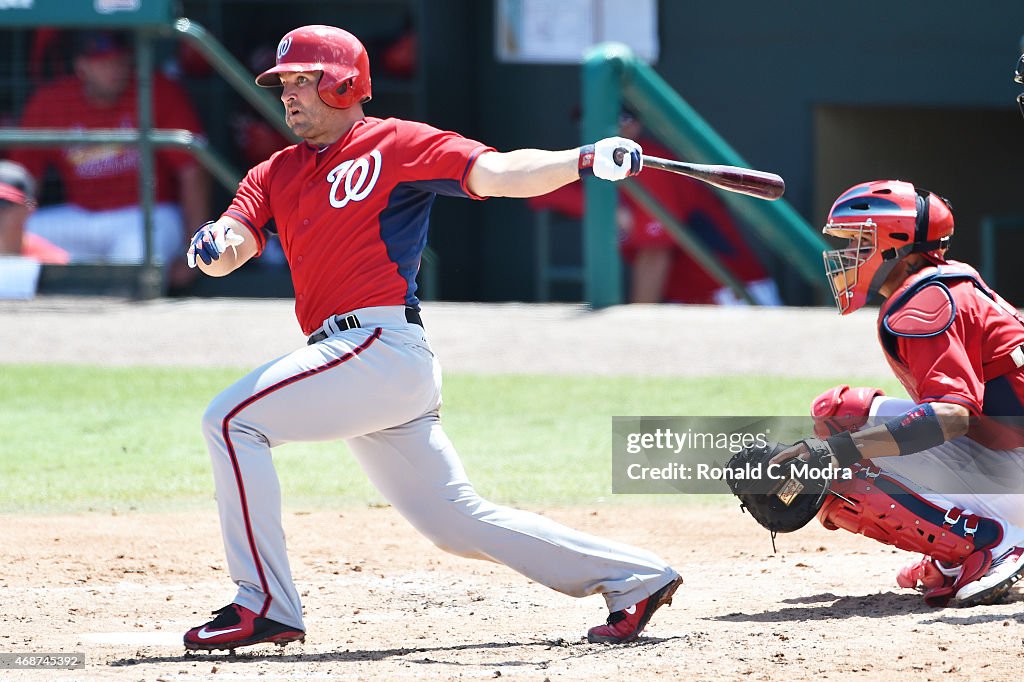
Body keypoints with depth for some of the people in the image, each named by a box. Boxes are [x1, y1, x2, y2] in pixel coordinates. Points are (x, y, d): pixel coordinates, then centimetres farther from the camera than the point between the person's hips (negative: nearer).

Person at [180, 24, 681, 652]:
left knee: (232, 419, -14)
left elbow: (494, 173, -10)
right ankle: (634, 578, 14)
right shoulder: (276, 174, 22)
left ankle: (264, 604, -14)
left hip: (382, 346, -8)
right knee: (458, 522, 9)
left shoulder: (397, 145, 1)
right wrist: (216, 245, -16)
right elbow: (232, 248, 9)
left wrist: (581, 161, -26)